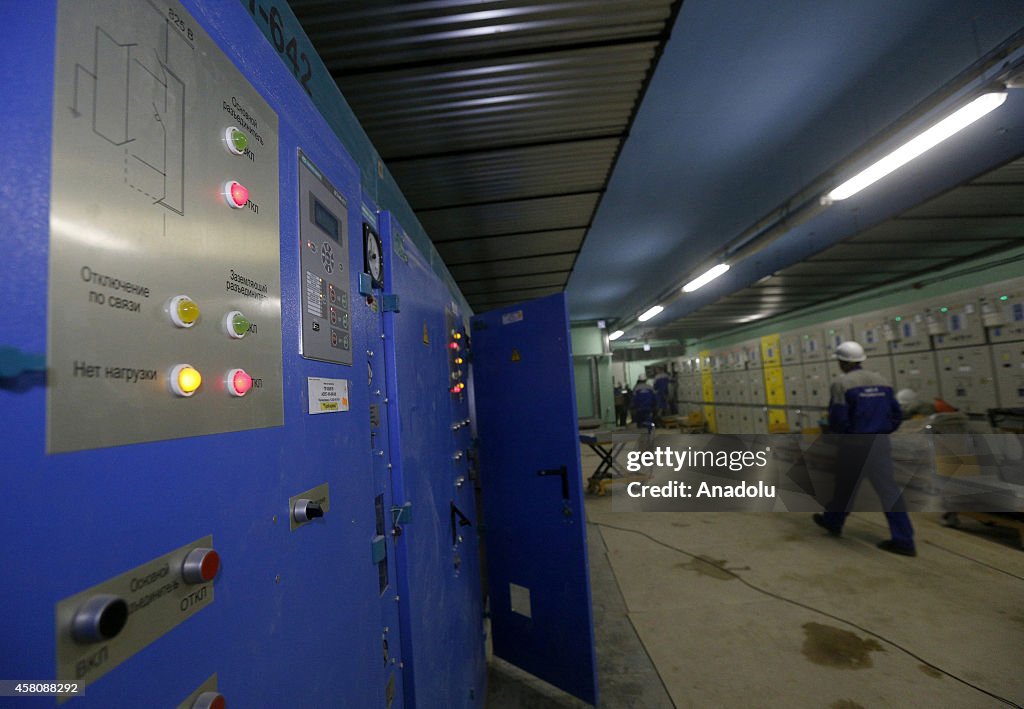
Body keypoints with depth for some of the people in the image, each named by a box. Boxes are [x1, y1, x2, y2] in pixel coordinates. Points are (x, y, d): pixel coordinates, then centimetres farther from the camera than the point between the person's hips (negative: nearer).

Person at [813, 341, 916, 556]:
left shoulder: (842, 383, -14)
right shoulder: (881, 380, 8)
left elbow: (838, 419, -17)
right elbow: (896, 415, 9)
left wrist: (840, 431, 3)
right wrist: (880, 431, 17)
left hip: (854, 443, -5)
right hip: (880, 442, 5)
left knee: (845, 486, 11)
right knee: (888, 488, 8)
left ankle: (833, 522, 30)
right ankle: (903, 540, 9)